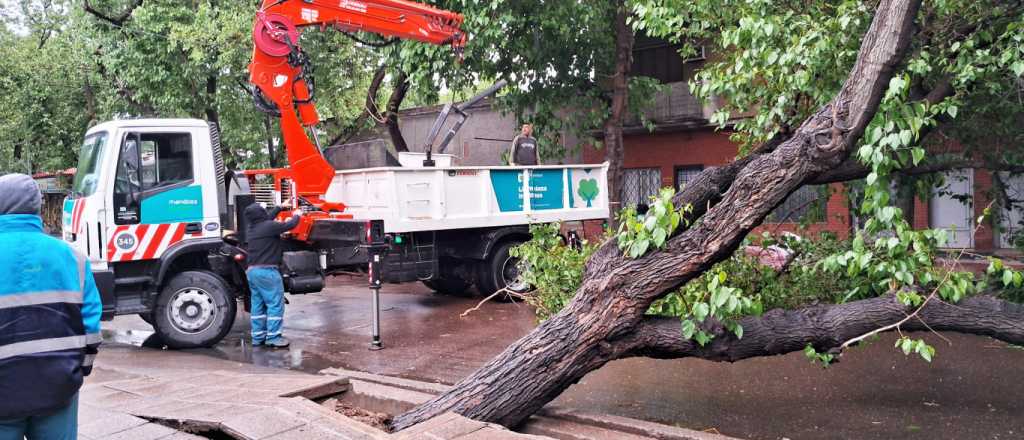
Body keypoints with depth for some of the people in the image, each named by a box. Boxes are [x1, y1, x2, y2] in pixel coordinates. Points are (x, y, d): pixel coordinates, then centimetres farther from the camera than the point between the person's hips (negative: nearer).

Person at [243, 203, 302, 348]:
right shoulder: (269, 226, -13)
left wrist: (280, 207, 37)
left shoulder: (250, 229, 12)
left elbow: (266, 219, 28)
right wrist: (297, 215, 15)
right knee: (275, 304, -4)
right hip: (267, 271, -8)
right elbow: (290, 225, -6)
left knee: (257, 304, 12)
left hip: (252, 271, 9)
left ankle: (258, 337, 15)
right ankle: (273, 337, -7)